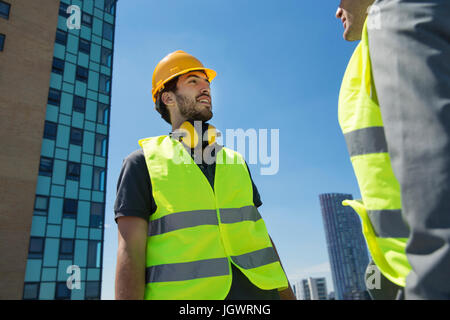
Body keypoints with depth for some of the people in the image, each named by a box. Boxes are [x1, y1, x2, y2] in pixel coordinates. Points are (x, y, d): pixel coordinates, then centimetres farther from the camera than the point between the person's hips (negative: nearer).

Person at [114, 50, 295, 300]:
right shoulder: (142, 164, 4)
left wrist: (287, 294, 11)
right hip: (184, 292, -3)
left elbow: (259, 233, 15)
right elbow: (130, 253, -4)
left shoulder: (236, 163, 16)